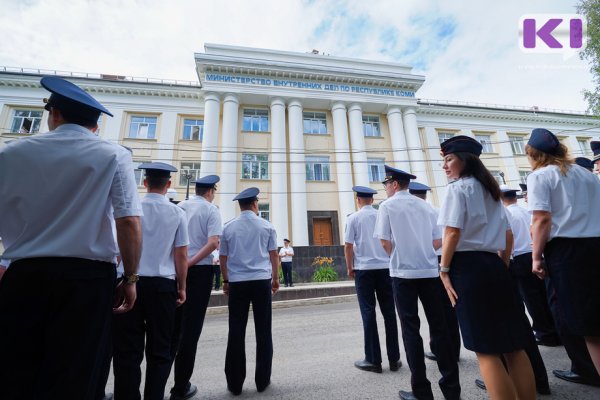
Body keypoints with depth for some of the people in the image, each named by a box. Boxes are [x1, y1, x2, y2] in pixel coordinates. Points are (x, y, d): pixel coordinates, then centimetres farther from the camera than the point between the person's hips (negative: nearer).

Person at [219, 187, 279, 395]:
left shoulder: (229, 227, 4)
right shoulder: (266, 226, 1)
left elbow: (223, 257, 8)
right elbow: (274, 255, 3)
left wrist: (226, 281, 19)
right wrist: (275, 279, 14)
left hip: (237, 283, 1)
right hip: (262, 281, -1)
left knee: (236, 332, 10)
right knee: (263, 331, 9)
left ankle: (235, 383, 20)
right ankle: (262, 380, 20)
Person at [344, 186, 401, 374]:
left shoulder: (353, 218, -3)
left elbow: (348, 246, -5)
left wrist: (350, 268, 5)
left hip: (364, 269, -3)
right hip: (385, 268, 3)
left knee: (368, 313, 4)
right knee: (389, 312, 10)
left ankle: (373, 360, 11)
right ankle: (394, 359, 19)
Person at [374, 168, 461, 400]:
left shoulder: (388, 206, -4)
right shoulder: (425, 206, 10)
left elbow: (385, 242, -8)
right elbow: (437, 242, 8)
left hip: (403, 272, -4)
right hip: (429, 271, 5)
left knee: (410, 328, 5)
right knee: (439, 326, 12)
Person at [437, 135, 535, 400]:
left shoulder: (458, 188, -7)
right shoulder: (490, 190, 18)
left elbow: (453, 233, -17)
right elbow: (508, 235, 19)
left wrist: (444, 269, -10)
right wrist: (501, 266, 24)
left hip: (468, 267, -9)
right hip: (493, 265, 9)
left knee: (486, 350, 0)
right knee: (513, 345, 14)